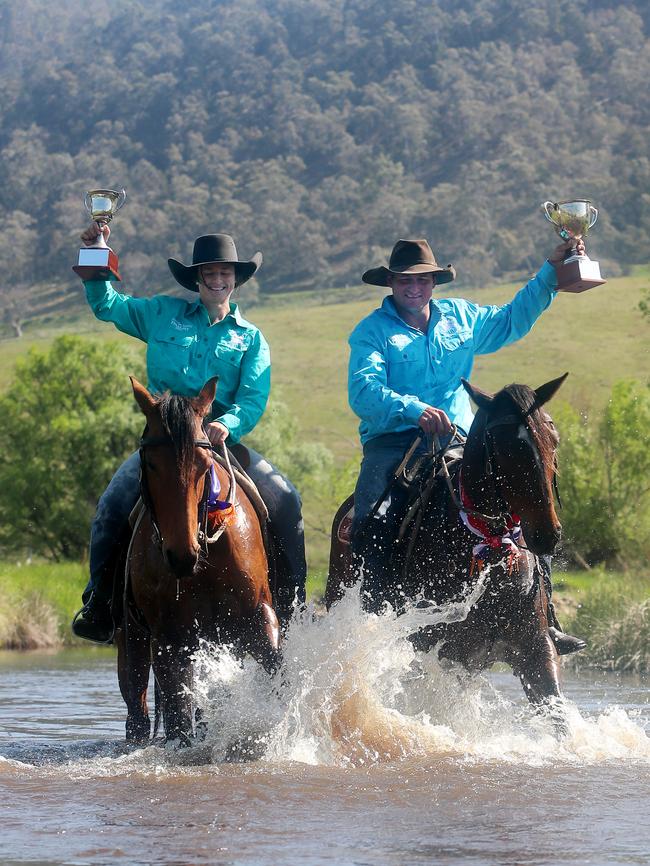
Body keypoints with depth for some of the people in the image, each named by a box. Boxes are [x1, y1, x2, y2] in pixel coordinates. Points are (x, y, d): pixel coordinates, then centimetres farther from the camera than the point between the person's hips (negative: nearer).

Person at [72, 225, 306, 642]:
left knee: (285, 499, -21)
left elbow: (254, 399, -1)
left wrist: (226, 425, -22)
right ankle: (99, 604, -11)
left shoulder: (251, 338, 12)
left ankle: (290, 605, -9)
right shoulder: (163, 314, 15)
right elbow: (106, 305, 22)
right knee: (113, 506, -24)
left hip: (223, 438, 0)